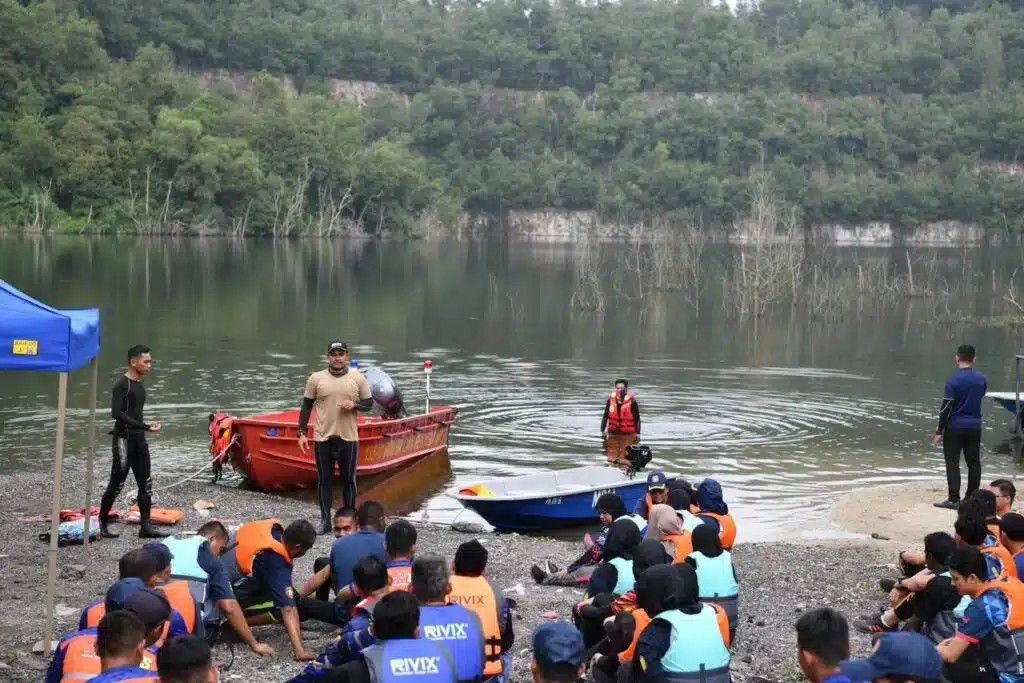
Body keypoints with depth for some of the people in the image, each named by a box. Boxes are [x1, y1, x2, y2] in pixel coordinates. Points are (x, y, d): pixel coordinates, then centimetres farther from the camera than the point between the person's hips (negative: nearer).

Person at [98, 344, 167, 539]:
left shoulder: (139, 385, 14)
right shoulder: (121, 385, -12)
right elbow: (116, 413, -21)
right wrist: (144, 426, -25)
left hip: (139, 439, 8)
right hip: (124, 439, -8)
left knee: (146, 484, 3)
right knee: (116, 484, -1)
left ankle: (146, 526, 4)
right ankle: (103, 523, 12)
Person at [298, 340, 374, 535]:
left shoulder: (358, 378, 2)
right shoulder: (316, 378, 1)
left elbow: (369, 403, 8)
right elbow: (306, 407, 6)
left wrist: (355, 405, -13)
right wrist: (302, 433, 0)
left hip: (349, 438, 0)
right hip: (323, 438, 0)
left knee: (349, 480, 7)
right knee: (324, 480, 6)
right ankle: (325, 520, 14)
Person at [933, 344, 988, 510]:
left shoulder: (954, 381, -14)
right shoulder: (982, 379, 2)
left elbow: (945, 409, -13)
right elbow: (980, 400, 11)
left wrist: (939, 431, -8)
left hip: (955, 427, -5)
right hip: (975, 427, 5)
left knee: (952, 462, -1)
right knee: (974, 462, 10)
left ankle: (953, 499, -5)